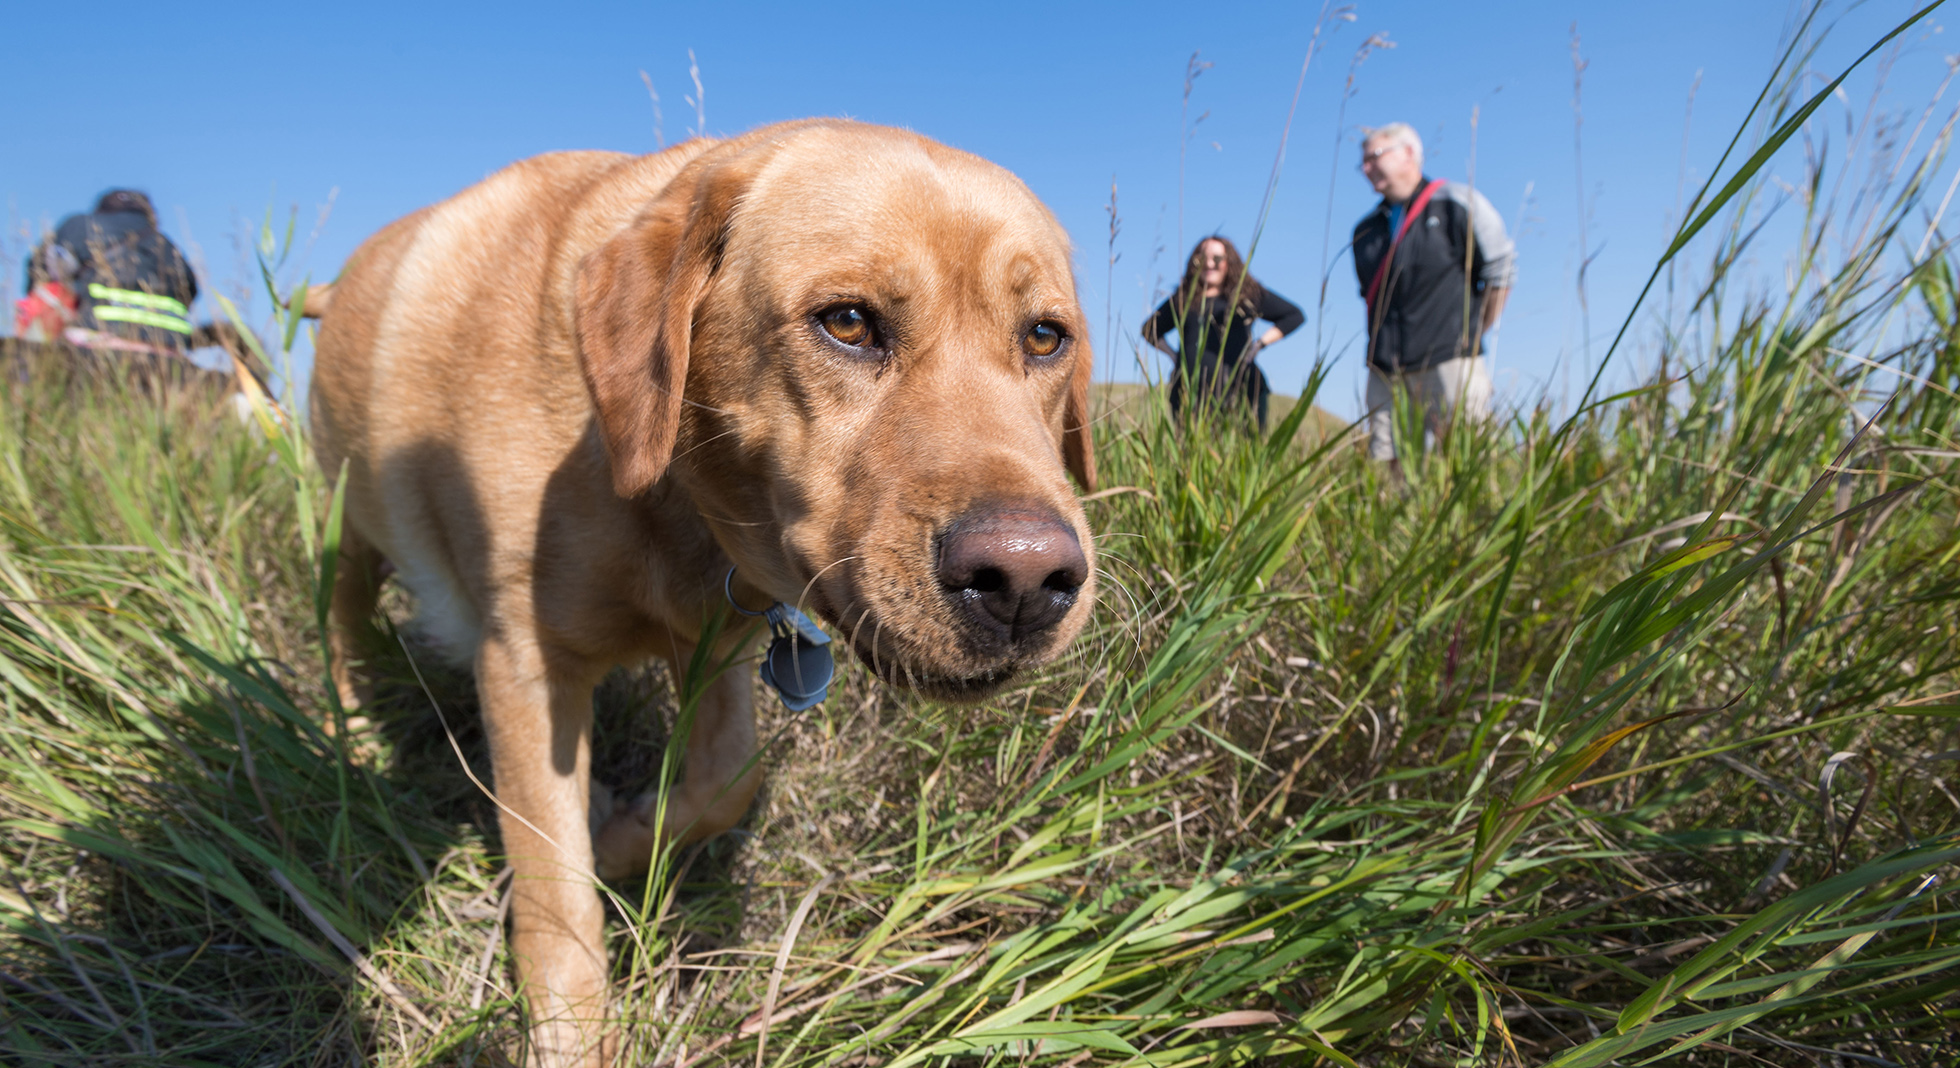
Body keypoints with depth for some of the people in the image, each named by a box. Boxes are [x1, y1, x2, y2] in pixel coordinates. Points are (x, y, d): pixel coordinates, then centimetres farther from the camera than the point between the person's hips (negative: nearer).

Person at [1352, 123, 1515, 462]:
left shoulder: (1456, 203, 1)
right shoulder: (1365, 230, 17)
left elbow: (1501, 269, 2)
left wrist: (1471, 335, 1)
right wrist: (1383, 342, 14)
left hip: (1449, 361, -5)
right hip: (1387, 370, 5)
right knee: (1383, 464, -1)